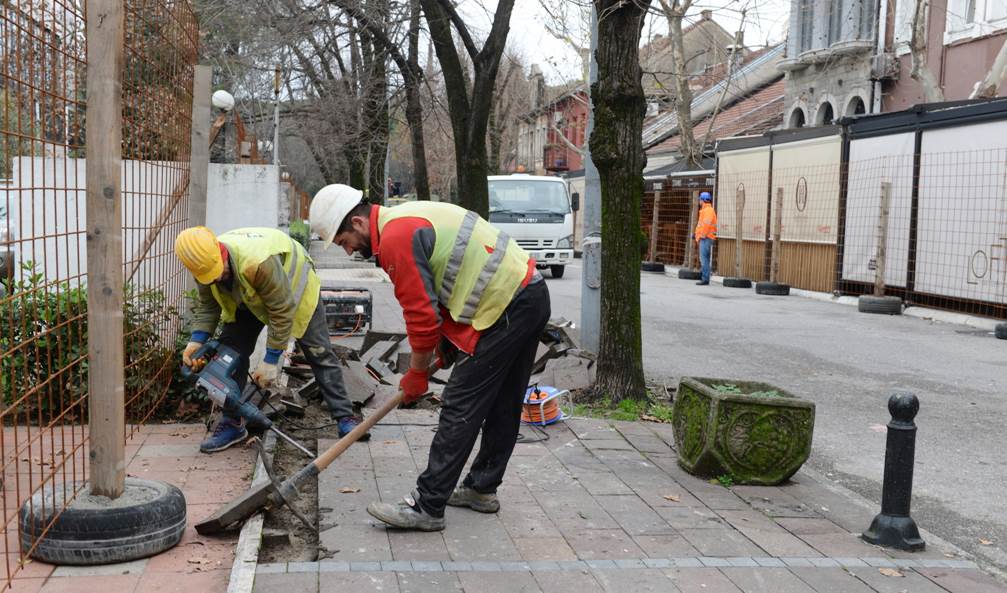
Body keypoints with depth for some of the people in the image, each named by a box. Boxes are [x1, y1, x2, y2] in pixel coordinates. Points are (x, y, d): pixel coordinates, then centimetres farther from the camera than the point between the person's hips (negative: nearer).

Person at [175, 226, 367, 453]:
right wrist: (197, 339, -27)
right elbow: (206, 305, -9)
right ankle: (231, 424, 3)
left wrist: (271, 360, -31)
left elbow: (282, 311, -37)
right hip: (248, 298, 6)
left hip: (294, 286, -5)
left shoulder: (258, 262, -46)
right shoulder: (203, 264, -26)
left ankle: (345, 418, 2)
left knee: (319, 353, -5)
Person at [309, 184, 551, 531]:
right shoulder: (409, 218, 17)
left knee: (460, 408, -7)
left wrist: (417, 374, 0)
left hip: (505, 312, -11)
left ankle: (427, 507, -3)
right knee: (503, 405, 17)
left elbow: (422, 314, -14)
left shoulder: (395, 238, -15)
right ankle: (481, 489, 30)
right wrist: (444, 345, 15)